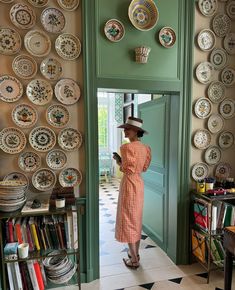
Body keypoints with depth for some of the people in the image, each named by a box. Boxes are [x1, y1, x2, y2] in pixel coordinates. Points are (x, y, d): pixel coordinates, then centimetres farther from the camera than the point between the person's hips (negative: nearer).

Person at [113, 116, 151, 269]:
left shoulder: (127, 147, -19)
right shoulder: (145, 147, 6)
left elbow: (128, 169, -23)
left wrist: (119, 162, -5)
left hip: (129, 184, -8)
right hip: (139, 183, 9)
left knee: (128, 220, 4)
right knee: (137, 219, 19)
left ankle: (134, 260, 14)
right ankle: (135, 253, 33)